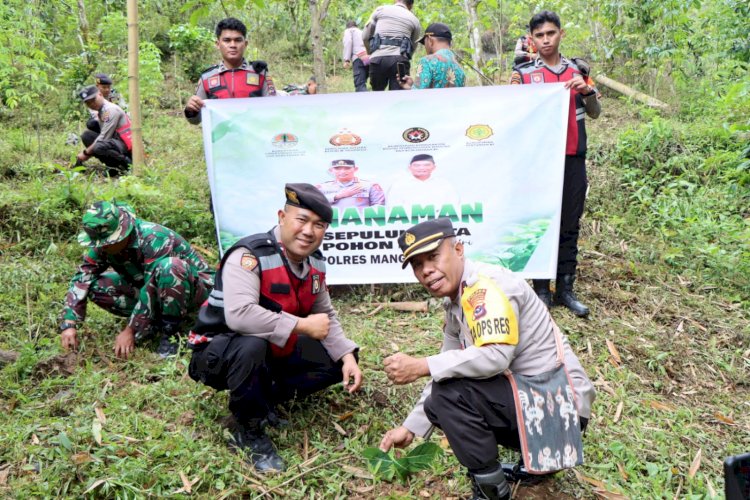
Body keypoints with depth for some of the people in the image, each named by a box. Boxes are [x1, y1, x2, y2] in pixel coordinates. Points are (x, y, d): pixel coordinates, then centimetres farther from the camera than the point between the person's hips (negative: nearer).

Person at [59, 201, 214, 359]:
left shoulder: (154, 239, -31)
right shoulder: (104, 244, -10)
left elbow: (153, 289, -32)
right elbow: (82, 278, -11)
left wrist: (131, 331, -28)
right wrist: (68, 324, -21)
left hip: (192, 287, -6)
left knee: (170, 267, -40)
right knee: (96, 286, -14)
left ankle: (170, 331, -20)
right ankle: (157, 321, -3)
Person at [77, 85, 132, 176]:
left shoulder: (111, 109, -11)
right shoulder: (100, 112, 17)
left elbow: (104, 137, -15)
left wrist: (86, 153, -8)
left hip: (126, 146, -9)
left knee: (99, 147, -33)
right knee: (86, 135, 1)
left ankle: (125, 163, -9)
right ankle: (113, 165, -3)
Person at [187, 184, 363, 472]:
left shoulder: (315, 263, -3)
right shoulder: (249, 255, -28)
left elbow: (326, 316, 7)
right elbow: (239, 315, -43)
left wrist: (348, 357, -9)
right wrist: (303, 326, -34)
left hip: (274, 351, 8)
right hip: (218, 352, -7)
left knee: (339, 362, 1)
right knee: (252, 346, -40)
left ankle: (264, 399, 8)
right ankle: (248, 432, -15)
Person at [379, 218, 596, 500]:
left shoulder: (486, 284, -19)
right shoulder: (454, 304, 8)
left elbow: (496, 355, -31)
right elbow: (447, 371, 13)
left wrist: (420, 367, -28)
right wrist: (411, 427, 9)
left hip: (559, 401, -10)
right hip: (526, 396, 10)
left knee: (450, 395, -21)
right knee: (439, 405, 10)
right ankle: (538, 456, 16)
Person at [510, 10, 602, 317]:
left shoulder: (578, 69, 10)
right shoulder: (523, 73, 2)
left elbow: (595, 113, 10)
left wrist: (587, 90, -9)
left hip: (573, 159, 3)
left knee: (569, 225, 7)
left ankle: (565, 288, 16)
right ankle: (541, 289, 12)